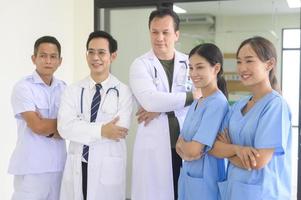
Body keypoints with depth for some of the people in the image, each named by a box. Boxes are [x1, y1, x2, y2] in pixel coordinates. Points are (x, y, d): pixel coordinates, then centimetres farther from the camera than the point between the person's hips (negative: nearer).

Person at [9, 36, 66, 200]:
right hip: (31, 166, -4)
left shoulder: (64, 88, 6)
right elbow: (37, 126, -16)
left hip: (58, 164, 4)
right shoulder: (23, 87, -8)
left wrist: (49, 128, -13)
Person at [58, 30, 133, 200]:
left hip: (108, 169, -2)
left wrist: (81, 129, -10)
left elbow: (120, 131, -17)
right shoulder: (73, 90, 4)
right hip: (77, 167, 3)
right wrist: (101, 130, -19)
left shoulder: (123, 92, -5)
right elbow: (64, 127, -8)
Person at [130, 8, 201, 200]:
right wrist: (191, 96, -9)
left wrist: (161, 108, -13)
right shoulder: (141, 65, 0)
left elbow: (201, 98, -5)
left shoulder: (190, 63, 8)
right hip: (154, 147, -2)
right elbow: (150, 100, -16)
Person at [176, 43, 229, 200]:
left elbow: (193, 149, -22)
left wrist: (181, 141, -1)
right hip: (187, 176, 7)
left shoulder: (217, 103, -18)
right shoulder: (195, 103, 8)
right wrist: (185, 153, -13)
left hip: (205, 180, -7)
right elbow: (180, 146, 8)